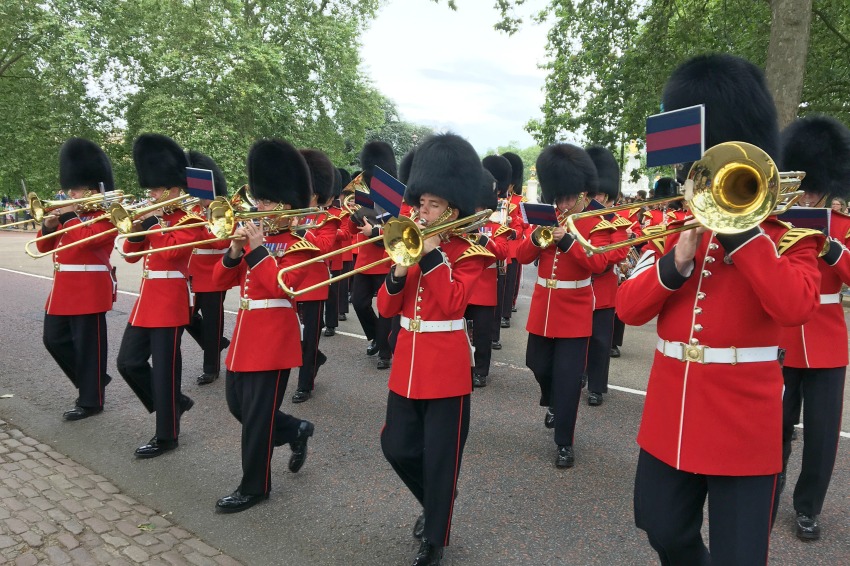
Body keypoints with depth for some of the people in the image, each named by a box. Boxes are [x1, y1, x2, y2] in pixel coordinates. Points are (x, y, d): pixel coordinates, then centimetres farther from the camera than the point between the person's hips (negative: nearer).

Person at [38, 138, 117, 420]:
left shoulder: (106, 216, -7)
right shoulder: (68, 214, 16)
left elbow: (86, 238, -25)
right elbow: (44, 247, 14)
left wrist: (67, 216, -14)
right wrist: (48, 226, -4)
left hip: (89, 289, -9)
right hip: (63, 288, 9)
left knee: (88, 345, -2)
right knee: (55, 339, 13)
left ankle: (91, 400, 10)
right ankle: (91, 380, 28)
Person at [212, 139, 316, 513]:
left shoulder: (299, 246, -9)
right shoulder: (255, 238, 12)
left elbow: (280, 285, -25)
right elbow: (221, 279, 8)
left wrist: (258, 250, -22)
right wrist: (234, 251, -9)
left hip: (273, 339, -8)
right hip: (245, 335, 8)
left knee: (258, 414, 1)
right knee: (238, 404, 17)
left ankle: (254, 487, 19)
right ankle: (296, 430, 37)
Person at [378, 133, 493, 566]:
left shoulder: (468, 252, -6)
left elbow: (452, 304, -22)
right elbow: (386, 309, 3)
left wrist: (432, 256, -21)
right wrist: (398, 273, -14)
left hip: (445, 367, -6)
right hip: (407, 362, 6)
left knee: (440, 459, 5)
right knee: (396, 447, 13)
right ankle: (432, 502, 41)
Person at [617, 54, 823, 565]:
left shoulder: (788, 229, -4)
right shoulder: (677, 225, 7)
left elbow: (795, 308, -24)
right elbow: (628, 308, -3)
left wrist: (740, 229, -24)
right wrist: (676, 262, -18)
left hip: (744, 422, -4)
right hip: (671, 413, 4)